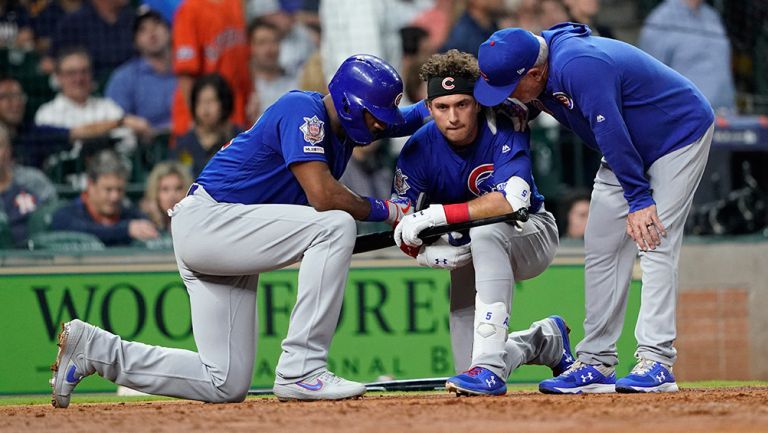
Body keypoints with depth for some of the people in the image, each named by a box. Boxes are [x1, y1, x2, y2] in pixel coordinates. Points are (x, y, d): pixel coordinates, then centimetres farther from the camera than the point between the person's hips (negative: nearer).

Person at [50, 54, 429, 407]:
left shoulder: (342, 123, 12)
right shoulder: (303, 110, -15)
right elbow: (323, 196, -26)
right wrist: (385, 211, -13)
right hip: (205, 221, -10)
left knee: (225, 386, 3)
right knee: (335, 226, -25)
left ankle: (92, 347, 12)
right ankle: (301, 372, -25)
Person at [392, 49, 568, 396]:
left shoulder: (504, 130, -25)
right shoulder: (420, 148, -17)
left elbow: (513, 201, -40)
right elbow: (399, 225, -15)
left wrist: (436, 215, -43)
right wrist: (428, 252, -38)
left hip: (531, 235, -4)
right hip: (467, 250, 4)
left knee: (485, 231, -40)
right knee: (470, 370, -6)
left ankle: (490, 367, -41)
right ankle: (543, 341, 28)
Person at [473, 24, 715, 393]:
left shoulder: (581, 67, -36)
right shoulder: (542, 75, -9)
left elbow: (613, 134, -36)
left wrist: (639, 200, -34)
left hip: (681, 131, -9)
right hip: (631, 150, 9)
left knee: (655, 243, -19)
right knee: (601, 250, 3)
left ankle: (656, 362, -22)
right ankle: (596, 364, 6)